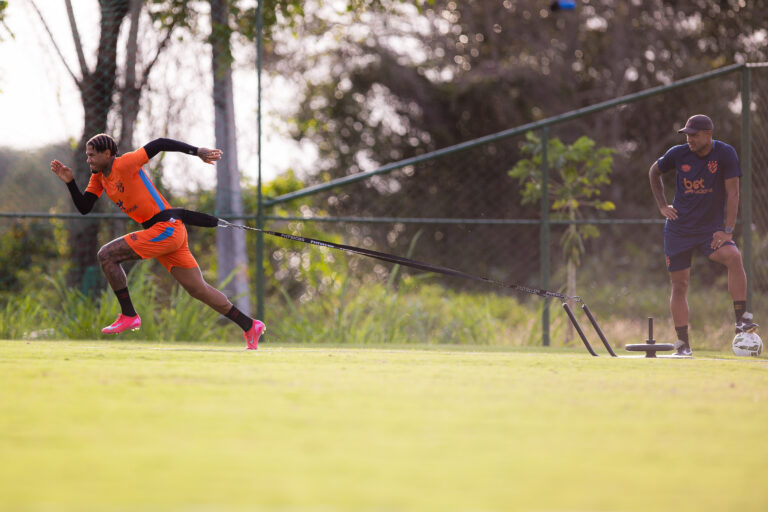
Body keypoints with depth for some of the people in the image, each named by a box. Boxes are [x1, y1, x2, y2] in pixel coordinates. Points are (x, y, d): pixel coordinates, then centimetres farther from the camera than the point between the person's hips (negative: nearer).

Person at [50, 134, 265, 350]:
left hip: (166, 228, -9)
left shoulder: (124, 164, -12)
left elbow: (159, 144, -13)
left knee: (107, 255, -13)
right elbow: (84, 208, 14)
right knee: (198, 289, 10)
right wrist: (70, 182, 0)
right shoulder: (99, 178, 13)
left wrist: (198, 151, -16)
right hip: (162, 234, 9)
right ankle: (250, 326, 15)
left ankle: (128, 315, -7)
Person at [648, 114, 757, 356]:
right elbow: (654, 172, 17)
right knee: (679, 284, 0)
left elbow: (732, 193, -11)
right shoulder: (678, 154, -3)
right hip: (679, 227, 2)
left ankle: (741, 319, -27)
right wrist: (662, 206, 9)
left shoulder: (725, 154, -10)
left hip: (712, 227, -2)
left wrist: (727, 230, -18)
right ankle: (683, 343, 9)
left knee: (733, 257, -30)